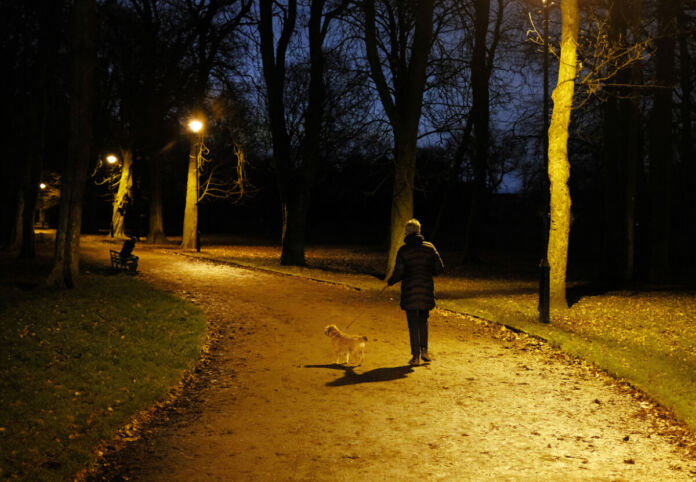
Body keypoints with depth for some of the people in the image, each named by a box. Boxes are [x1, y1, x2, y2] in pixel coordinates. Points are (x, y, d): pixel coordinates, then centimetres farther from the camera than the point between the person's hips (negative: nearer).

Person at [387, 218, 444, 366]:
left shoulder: (403, 250, -7)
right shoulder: (429, 247, 1)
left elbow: (399, 272, -10)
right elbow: (439, 267, 1)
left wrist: (390, 281, 10)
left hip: (410, 289, -3)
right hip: (426, 288, 3)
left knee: (413, 324, 3)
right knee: (423, 320, 20)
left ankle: (416, 356, 4)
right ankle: (424, 350, 12)